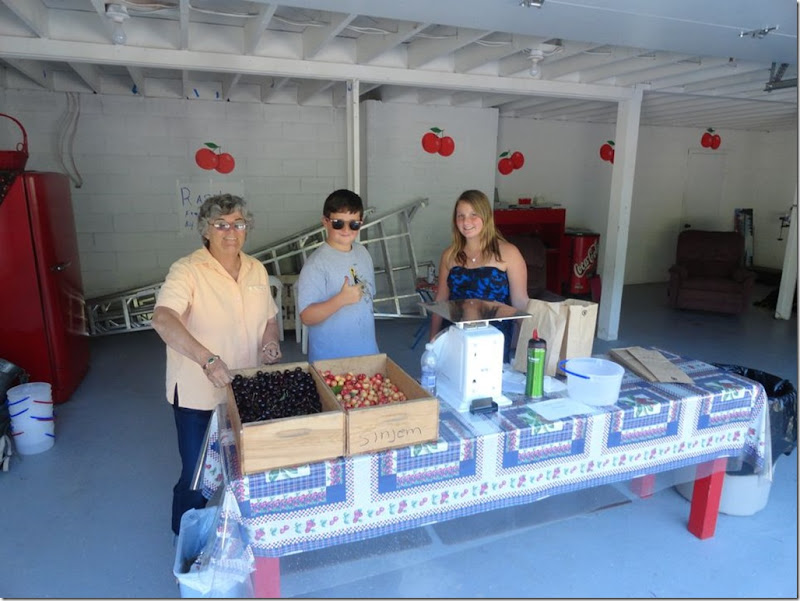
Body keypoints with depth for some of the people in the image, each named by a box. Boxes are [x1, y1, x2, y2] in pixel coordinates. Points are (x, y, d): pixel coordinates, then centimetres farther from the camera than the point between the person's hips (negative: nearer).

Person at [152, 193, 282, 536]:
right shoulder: (188, 271, -15)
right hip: (199, 395, -5)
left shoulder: (256, 270, 4)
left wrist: (271, 341, -5)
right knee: (196, 475, 10)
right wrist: (208, 359, -41)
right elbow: (162, 319, -31)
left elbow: (270, 316, 16)